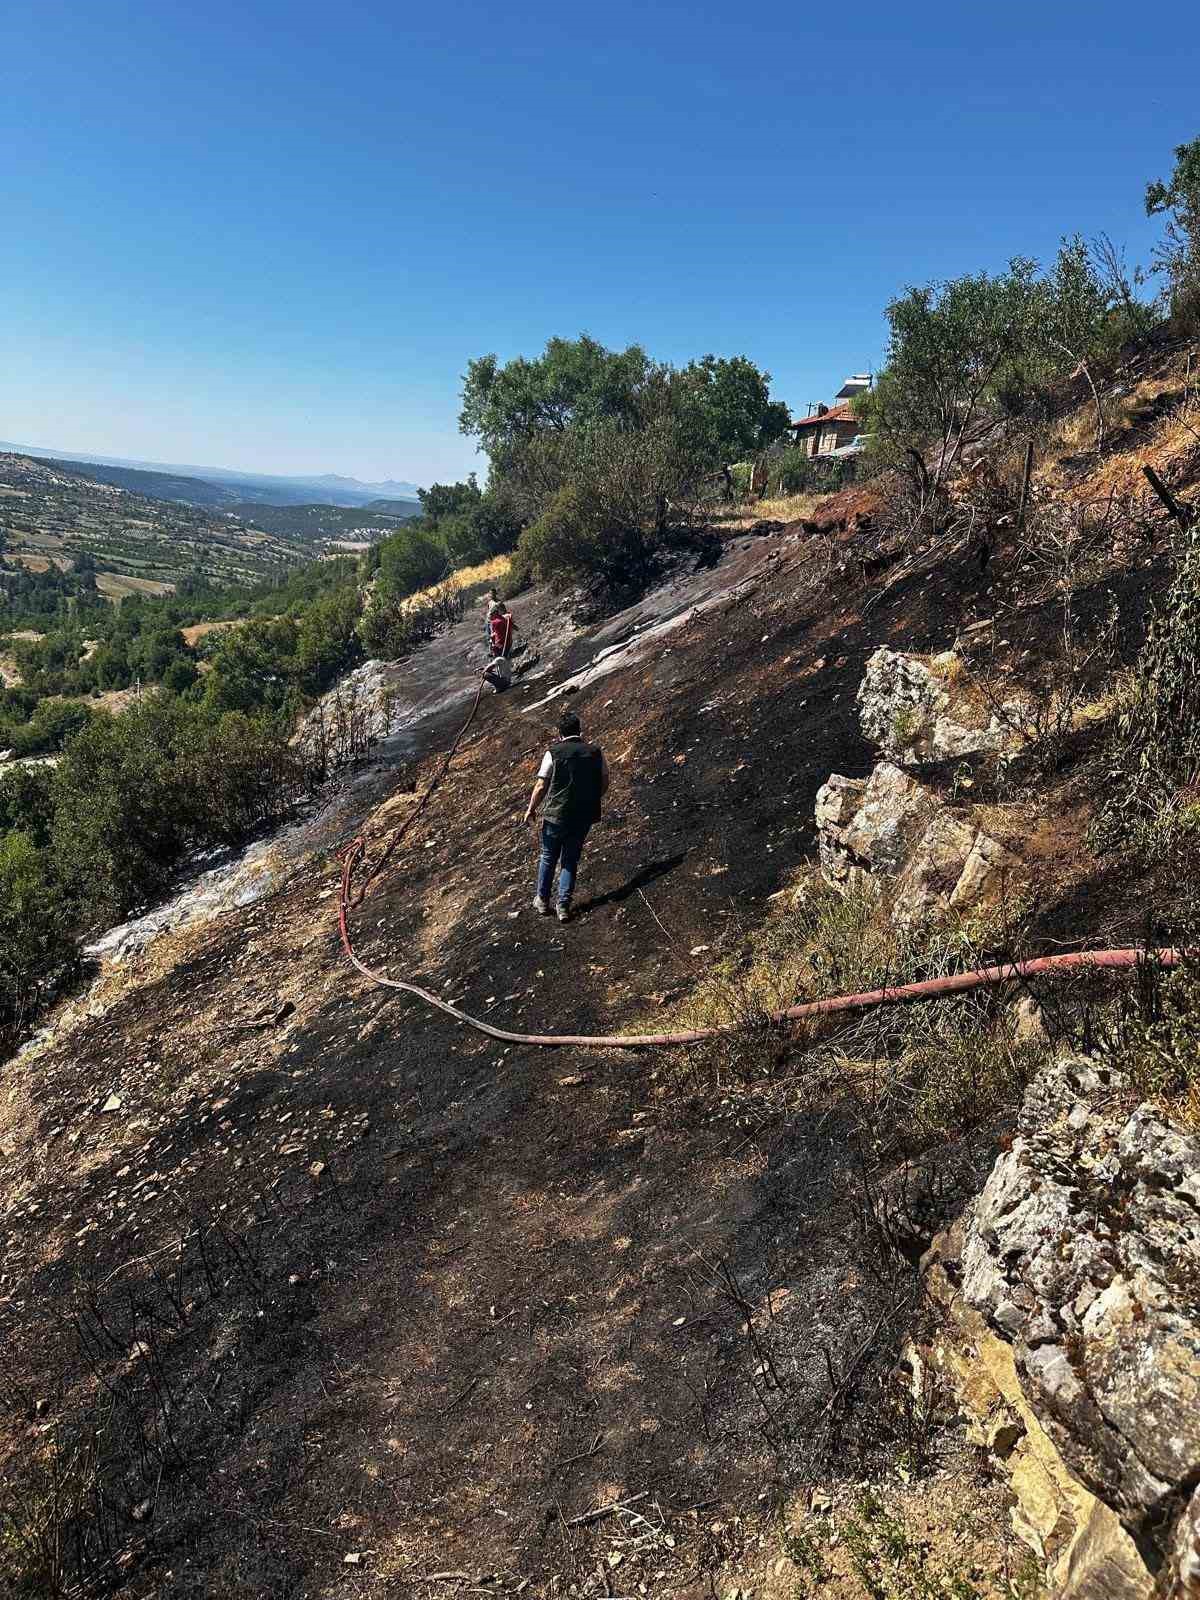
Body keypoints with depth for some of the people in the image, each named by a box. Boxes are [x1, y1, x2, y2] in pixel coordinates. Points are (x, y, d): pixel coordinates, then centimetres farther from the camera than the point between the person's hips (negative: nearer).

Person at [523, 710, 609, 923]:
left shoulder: (553, 753, -10)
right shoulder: (596, 752, -2)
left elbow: (541, 787, -9)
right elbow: (604, 784, 5)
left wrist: (531, 810, 5)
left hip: (556, 816, -2)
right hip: (584, 817, 2)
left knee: (548, 858, 17)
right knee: (571, 860, 15)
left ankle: (542, 901, 28)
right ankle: (564, 906, 11)